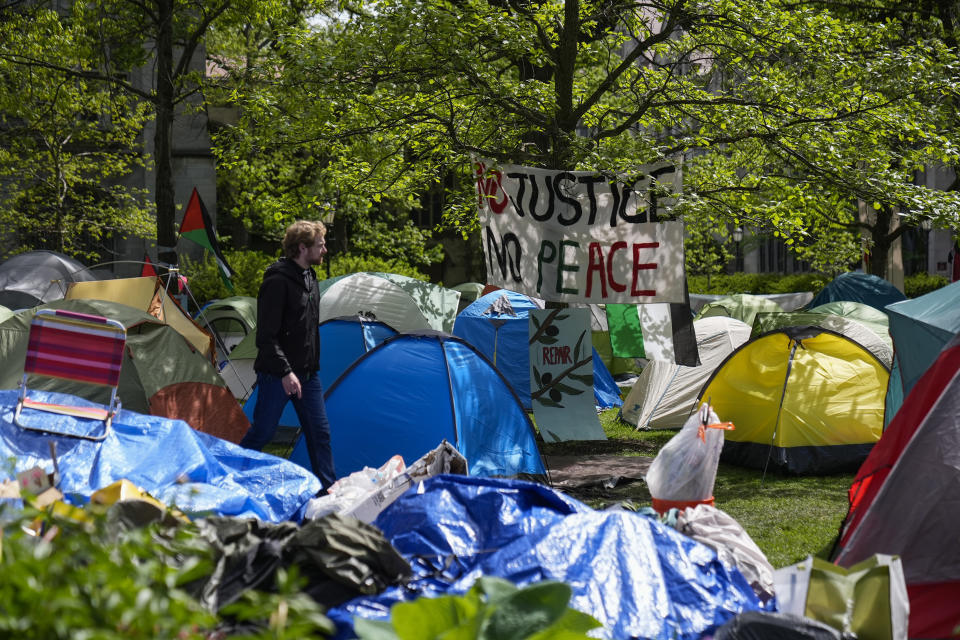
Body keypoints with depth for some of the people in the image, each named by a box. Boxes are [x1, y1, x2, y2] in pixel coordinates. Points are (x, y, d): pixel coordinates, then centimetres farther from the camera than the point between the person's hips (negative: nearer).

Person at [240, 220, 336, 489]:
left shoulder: (309, 278, 12)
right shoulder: (278, 281, -18)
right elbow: (267, 336, -21)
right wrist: (285, 371, -26)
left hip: (307, 373, 8)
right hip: (277, 375, -8)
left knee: (320, 433, 7)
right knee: (262, 433, 0)